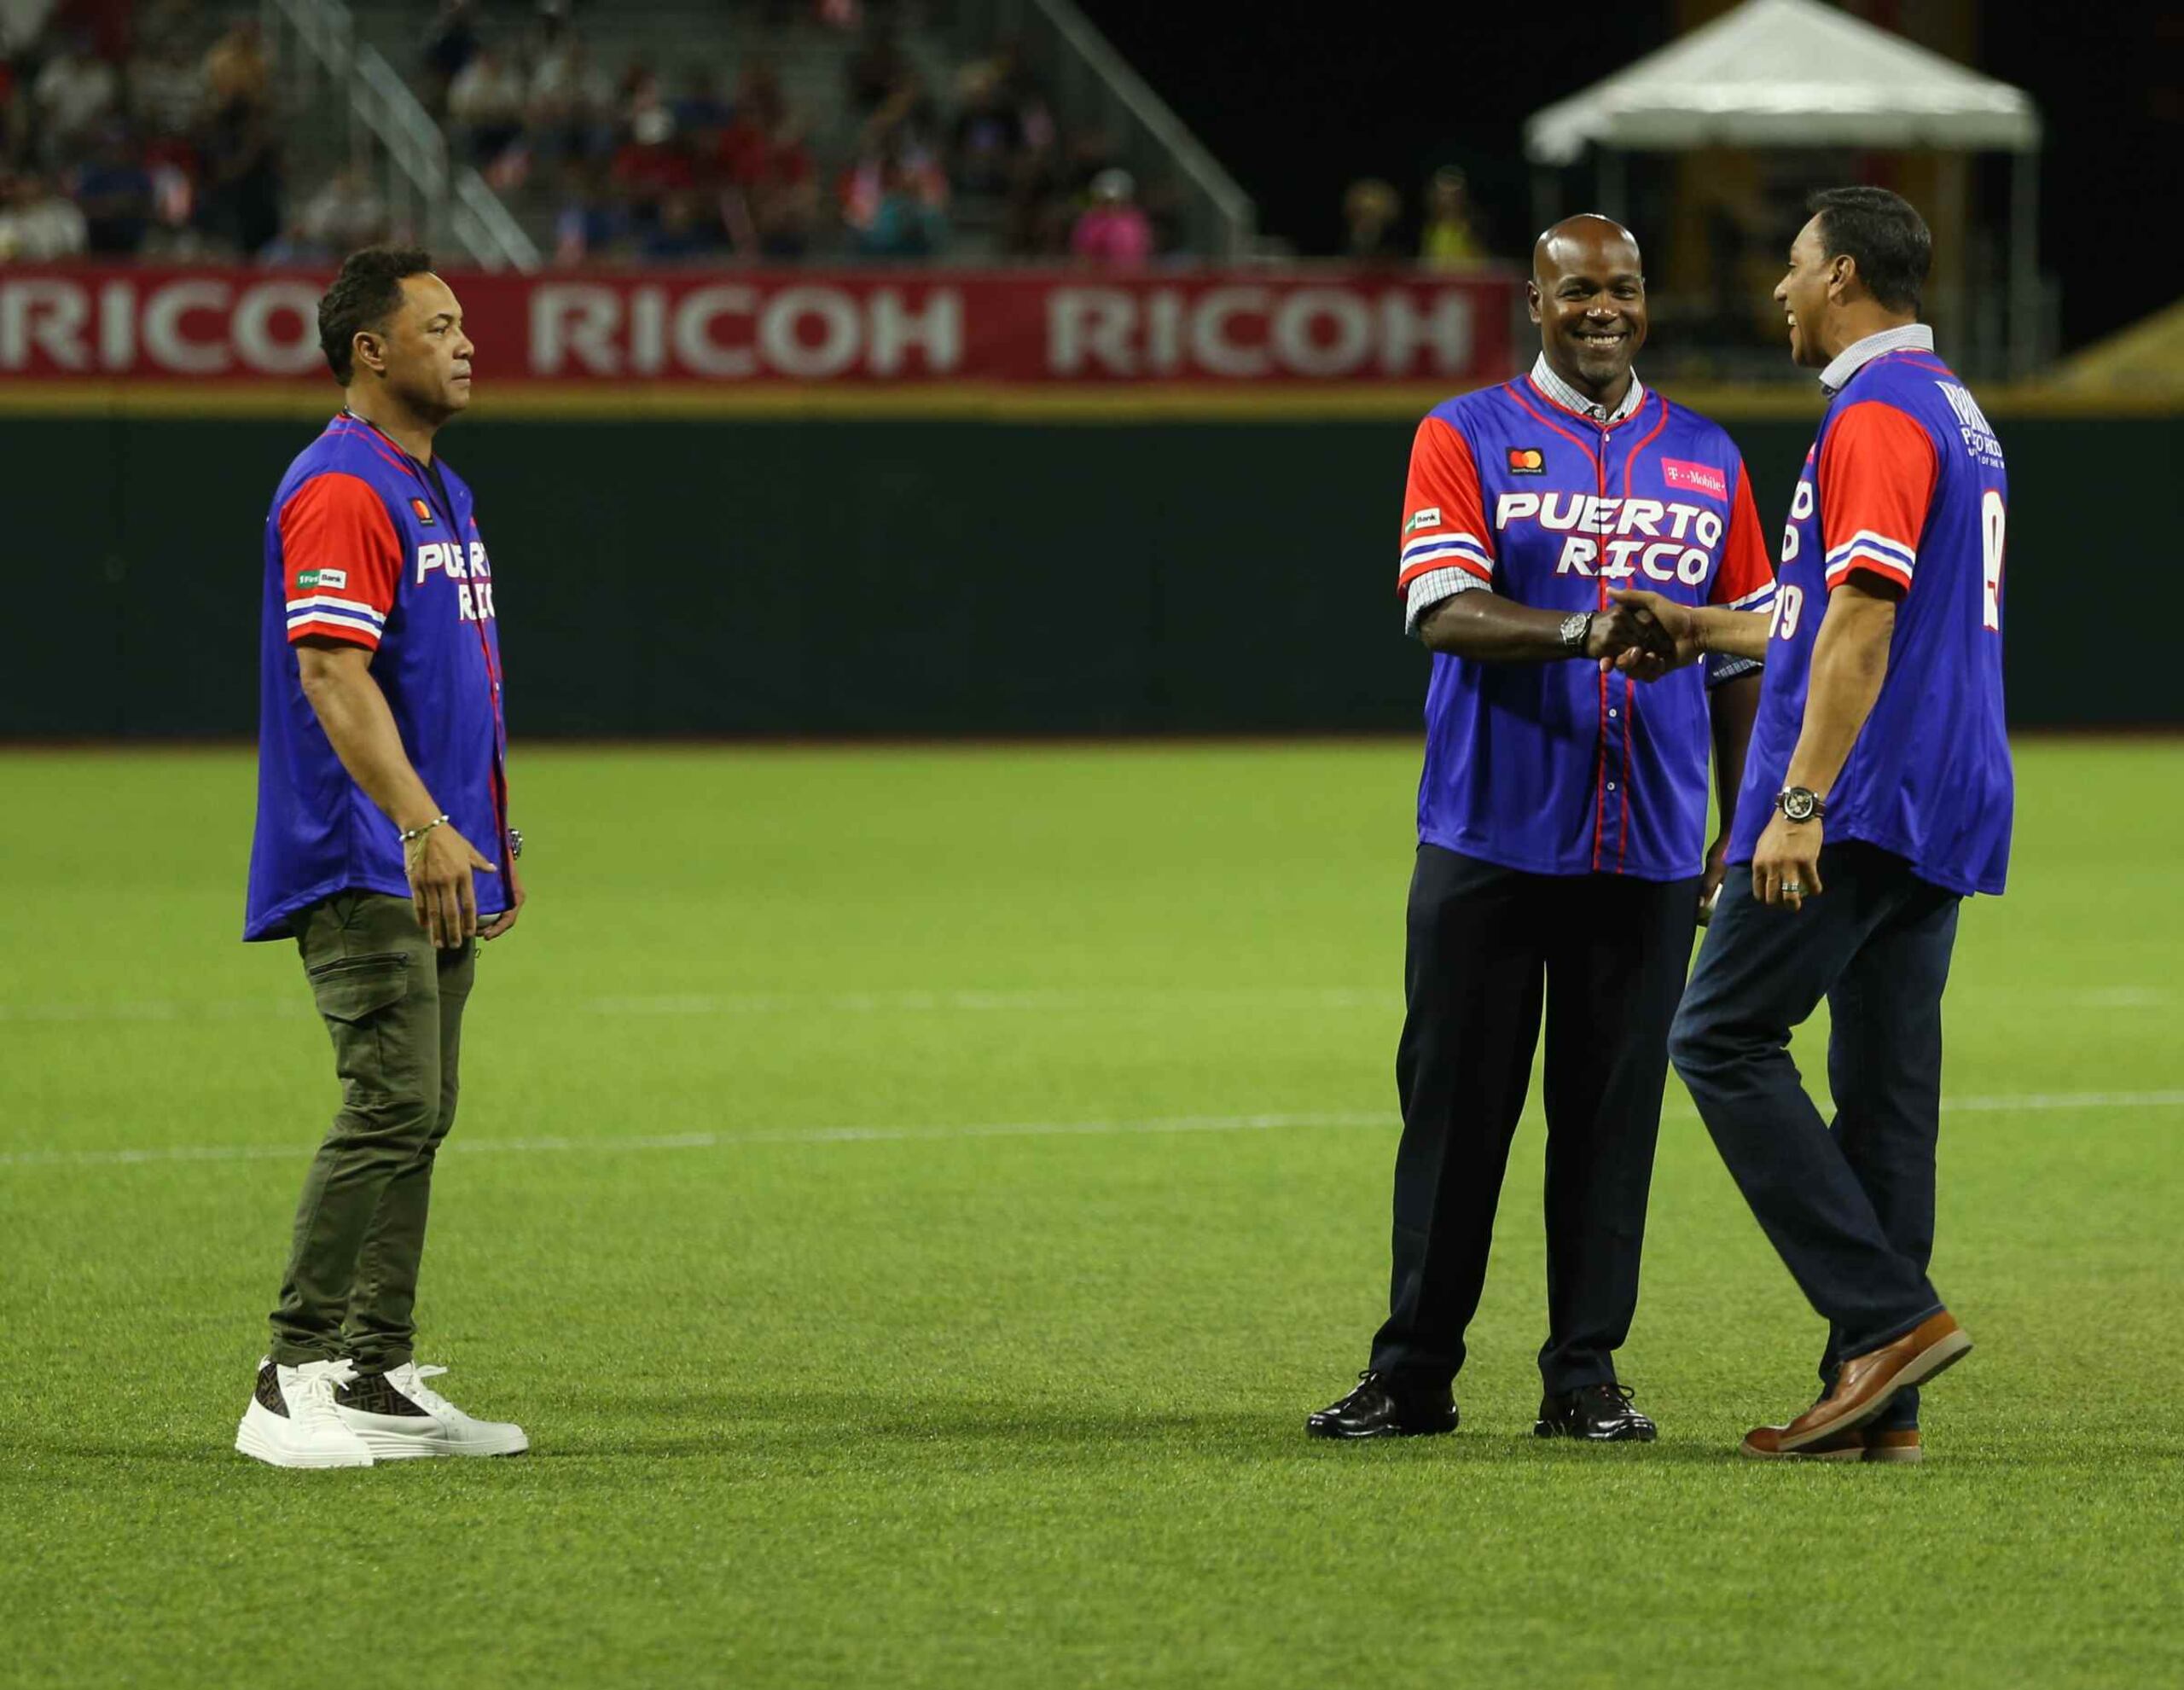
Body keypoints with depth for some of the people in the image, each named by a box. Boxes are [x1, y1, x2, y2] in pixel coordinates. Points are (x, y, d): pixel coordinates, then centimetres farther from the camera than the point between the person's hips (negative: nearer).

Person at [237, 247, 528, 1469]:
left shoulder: (441, 492, 20)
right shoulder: (340, 488, -13)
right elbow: (332, 671, -23)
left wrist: (494, 841, 23)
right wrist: (421, 824, -31)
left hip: (438, 869, 10)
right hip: (364, 870, -10)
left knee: (418, 1119, 9)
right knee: (390, 1107, -16)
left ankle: (380, 1379, 12)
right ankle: (295, 1380, -16)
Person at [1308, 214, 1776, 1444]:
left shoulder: (1708, 460, 12)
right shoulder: (1465, 439, 2)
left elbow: (1744, 658, 15)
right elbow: (1443, 608, -12)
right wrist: (1583, 631, -29)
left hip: (1648, 851, 2)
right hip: (1490, 838, -2)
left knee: (1614, 1112, 2)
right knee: (1455, 1108, 0)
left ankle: (1586, 1375, 9)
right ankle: (1415, 1374, 6)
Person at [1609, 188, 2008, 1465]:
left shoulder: (1877, 416, -12)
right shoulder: (1957, 413, 21)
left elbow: (1862, 627, -20)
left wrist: (1801, 800, -24)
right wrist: (1700, 630, 31)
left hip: (1862, 796, -10)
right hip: (1943, 812, 10)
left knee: (1727, 1038, -7)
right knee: (1885, 1085, 7)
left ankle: (1889, 1314, -14)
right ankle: (1877, 1399, 5)